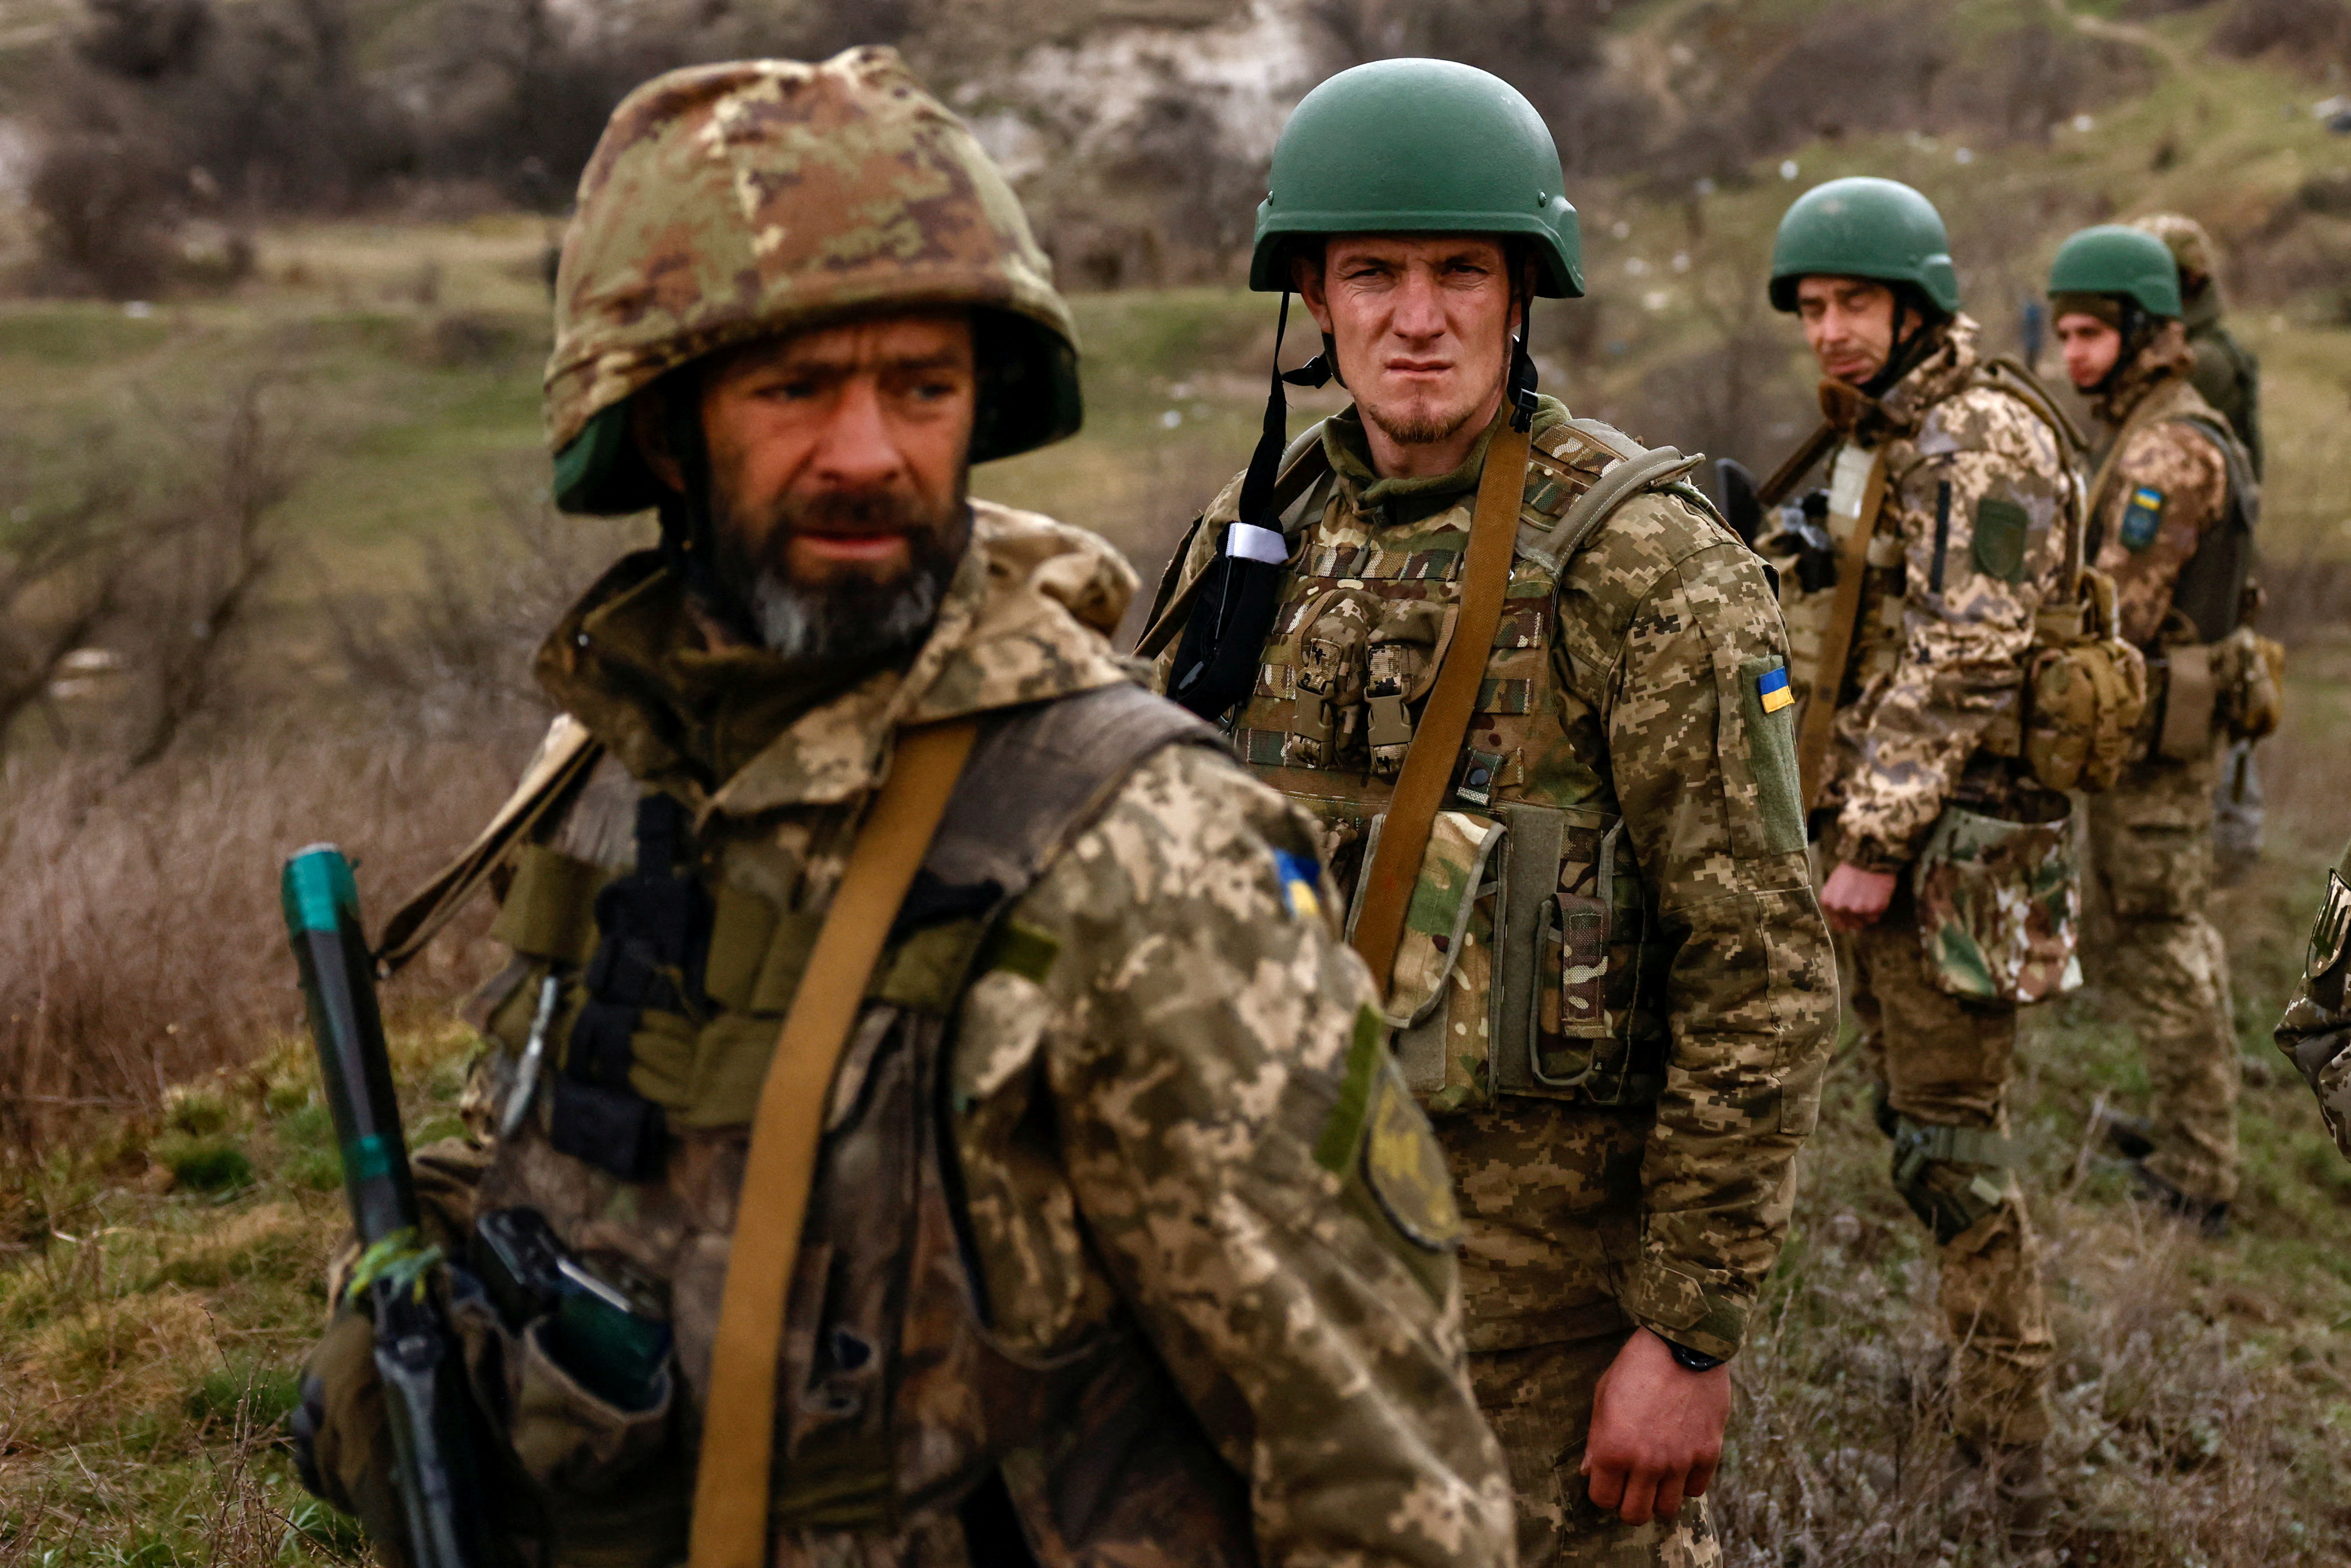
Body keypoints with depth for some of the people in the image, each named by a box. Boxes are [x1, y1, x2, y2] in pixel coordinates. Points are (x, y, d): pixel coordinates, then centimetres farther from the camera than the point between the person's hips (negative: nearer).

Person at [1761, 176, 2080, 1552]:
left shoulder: (1982, 438, -15)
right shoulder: (1882, 437, 16)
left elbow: (1962, 668, -21)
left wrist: (1877, 844, -20)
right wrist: (1850, 826, 16)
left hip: (1955, 844, -10)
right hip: (1887, 831, 10)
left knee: (1954, 1150, -5)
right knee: (1916, 1121, 16)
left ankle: (2008, 1474, 5)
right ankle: (1978, 1392, 30)